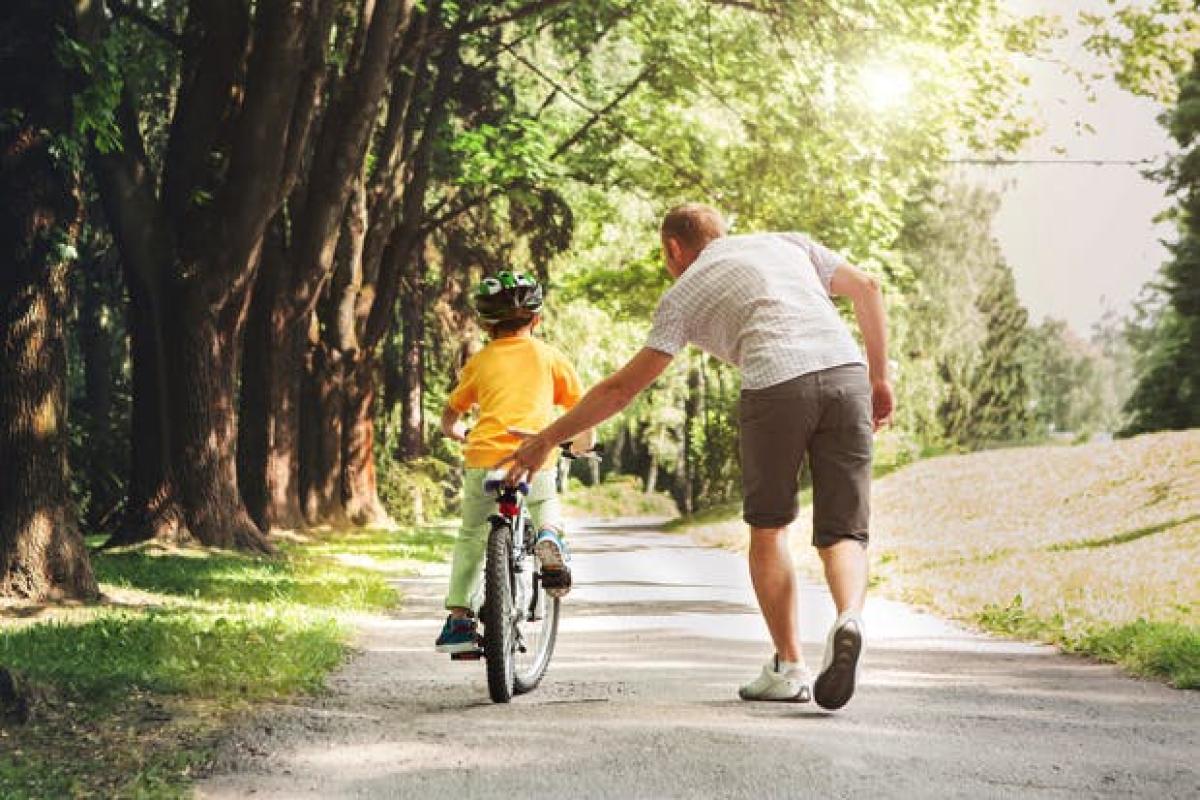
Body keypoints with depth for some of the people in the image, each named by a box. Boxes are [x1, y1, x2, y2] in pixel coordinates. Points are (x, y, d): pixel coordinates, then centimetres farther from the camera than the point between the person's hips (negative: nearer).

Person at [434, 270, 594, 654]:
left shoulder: (479, 361, 15)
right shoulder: (548, 356, 12)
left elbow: (448, 420, 20)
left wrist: (464, 435, 41)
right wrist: (582, 444, 29)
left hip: (483, 458, 0)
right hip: (535, 460, 0)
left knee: (471, 537, 19)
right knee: (545, 502, 32)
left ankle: (459, 618, 11)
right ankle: (550, 537, -1)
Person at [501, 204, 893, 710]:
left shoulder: (684, 295, 19)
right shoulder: (787, 244, 29)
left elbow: (622, 387, 16)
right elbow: (866, 287, 21)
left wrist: (548, 438, 25)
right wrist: (879, 378, 25)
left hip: (776, 385, -3)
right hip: (846, 373, 3)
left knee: (769, 527, 19)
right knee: (843, 533, 8)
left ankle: (789, 667, 17)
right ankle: (848, 618, -22)